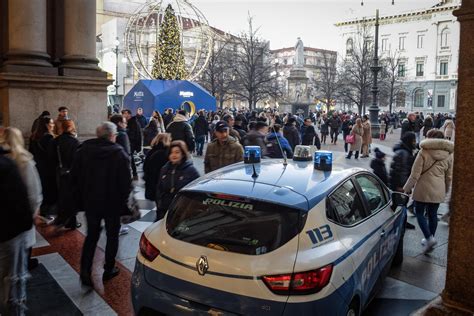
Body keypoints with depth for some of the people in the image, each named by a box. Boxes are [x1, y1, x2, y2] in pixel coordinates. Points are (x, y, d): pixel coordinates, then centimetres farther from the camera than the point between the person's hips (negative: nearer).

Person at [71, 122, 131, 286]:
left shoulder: (83, 151, -2)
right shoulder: (120, 154, -13)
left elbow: (74, 177, 3)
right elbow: (126, 182, -15)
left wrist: (81, 198, 10)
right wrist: (123, 201, -2)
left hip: (90, 202, 3)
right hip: (113, 203, -3)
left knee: (91, 236, 16)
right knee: (112, 236, 14)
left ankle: (85, 272, 10)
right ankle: (108, 270, 23)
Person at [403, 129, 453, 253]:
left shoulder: (424, 152, -12)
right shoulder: (448, 155, 4)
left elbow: (415, 174, -13)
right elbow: (449, 177, 11)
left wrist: (407, 188, -3)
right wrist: (445, 190, 24)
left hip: (423, 189, -5)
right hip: (439, 191, 5)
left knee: (419, 213, 9)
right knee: (433, 214, 16)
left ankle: (429, 238, -6)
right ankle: (429, 239, 25)